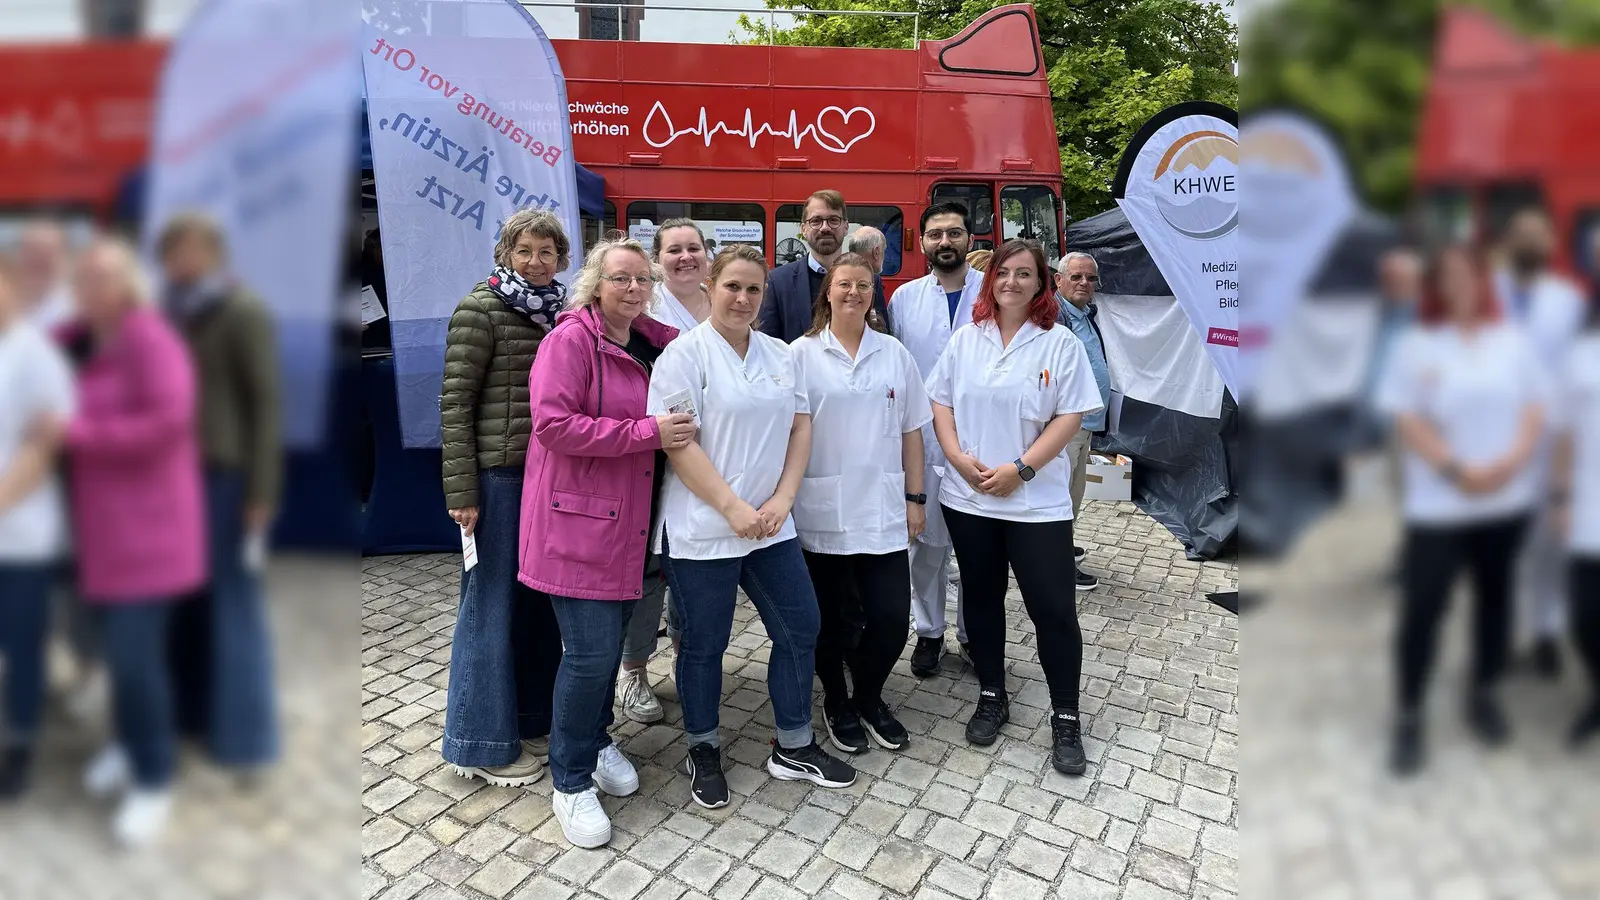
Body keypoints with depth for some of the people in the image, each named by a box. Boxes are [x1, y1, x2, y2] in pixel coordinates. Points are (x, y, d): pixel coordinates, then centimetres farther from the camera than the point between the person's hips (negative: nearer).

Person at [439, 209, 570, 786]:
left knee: (541, 597, 14)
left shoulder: (566, 313, 10)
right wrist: (461, 491, -14)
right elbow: (455, 402, -10)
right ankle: (485, 742, 18)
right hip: (500, 473, -6)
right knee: (492, 602, 4)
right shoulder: (481, 310, -6)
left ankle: (533, 719, 30)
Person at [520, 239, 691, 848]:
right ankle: (570, 782, 14)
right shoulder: (571, 339, -10)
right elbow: (554, 424, -21)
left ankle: (596, 739, 39)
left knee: (612, 639, 16)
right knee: (591, 652, -5)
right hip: (578, 521, -7)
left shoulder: (653, 343, 11)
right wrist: (649, 433, -22)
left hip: (630, 520, 7)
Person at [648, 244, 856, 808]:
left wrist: (782, 499, -5)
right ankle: (703, 753, 31)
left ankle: (794, 748, 29)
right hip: (703, 530, -5)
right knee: (705, 645, 8)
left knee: (799, 629, 10)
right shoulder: (685, 354, -8)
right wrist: (733, 508, -18)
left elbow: (799, 427, 8)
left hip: (771, 525, 6)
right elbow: (677, 443, -15)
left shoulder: (780, 354, 10)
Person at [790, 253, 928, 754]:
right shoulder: (802, 354, -1)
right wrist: (786, 499, -5)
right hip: (821, 511, -2)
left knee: (892, 617, 1)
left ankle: (869, 698, 28)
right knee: (829, 617, 9)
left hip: (883, 512, 2)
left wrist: (915, 497, 6)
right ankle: (836, 703, 32)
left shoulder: (895, 355, 8)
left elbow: (911, 431, 10)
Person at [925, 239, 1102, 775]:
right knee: (982, 598, 14)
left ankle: (1066, 720, 15)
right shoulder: (966, 339, 7)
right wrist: (959, 458, -8)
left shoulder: (1060, 344, -3)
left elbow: (1071, 417, -7)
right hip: (968, 498, 3)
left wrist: (1020, 468, -14)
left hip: (1037, 502, -3)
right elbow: (940, 402, 7)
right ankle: (991, 698, 31)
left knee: (1054, 609, -1)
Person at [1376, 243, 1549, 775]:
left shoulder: (1515, 341, 5)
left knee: (1494, 596, 15)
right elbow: (1407, 422, -9)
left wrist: (1511, 462, -14)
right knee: (1421, 608, -3)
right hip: (1438, 503, -3)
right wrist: (1457, 469, -17)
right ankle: (1409, 718, 8)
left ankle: (1483, 697, 34)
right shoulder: (1415, 346, -5)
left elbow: (1535, 411, 3)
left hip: (1508, 499, 4)